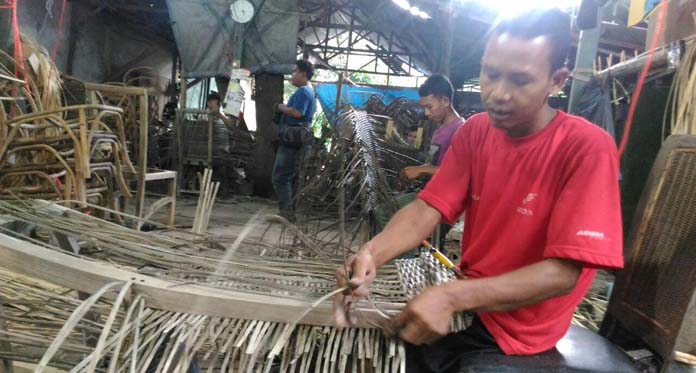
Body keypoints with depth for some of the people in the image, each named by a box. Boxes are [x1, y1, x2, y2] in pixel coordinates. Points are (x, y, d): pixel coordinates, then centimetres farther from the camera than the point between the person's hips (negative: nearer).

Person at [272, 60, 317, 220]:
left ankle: (286, 211, -8)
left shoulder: (303, 91, -13)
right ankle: (290, 210, 20)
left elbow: (297, 112, -26)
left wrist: (281, 108, -10)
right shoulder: (310, 90, 20)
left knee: (280, 176, -8)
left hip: (292, 137, -11)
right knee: (290, 175, 14)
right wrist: (285, 108, 8)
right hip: (297, 136, 11)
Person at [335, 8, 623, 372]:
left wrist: (451, 296, -37)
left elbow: (563, 273, -25)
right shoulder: (474, 131, -4)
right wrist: (372, 254, -31)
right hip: (470, 297, 5)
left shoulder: (587, 148, -21)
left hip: (518, 323, -5)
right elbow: (426, 210, -11)